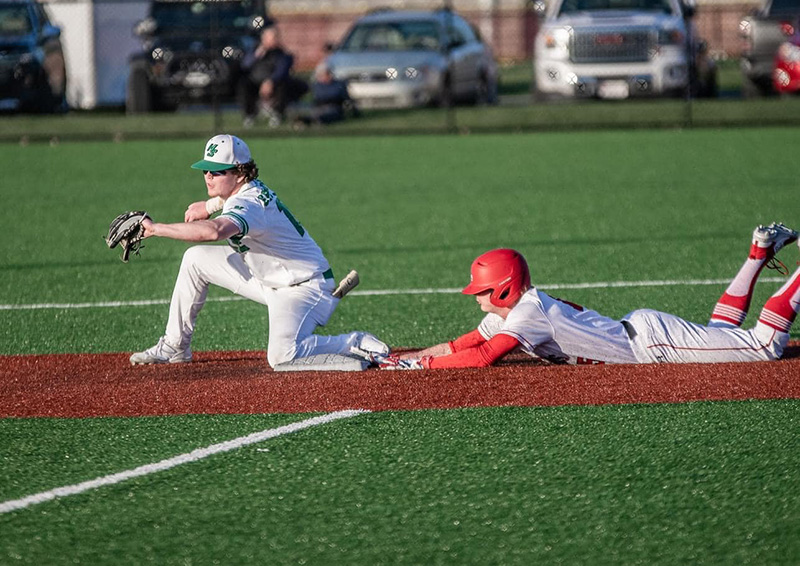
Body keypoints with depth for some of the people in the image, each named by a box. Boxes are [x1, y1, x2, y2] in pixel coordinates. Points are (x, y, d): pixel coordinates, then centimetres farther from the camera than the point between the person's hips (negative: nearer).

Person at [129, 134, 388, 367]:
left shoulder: (248, 206, -29)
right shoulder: (249, 188, 1)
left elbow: (214, 231, -53)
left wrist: (156, 228, -47)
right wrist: (210, 205, 17)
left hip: (305, 288, -11)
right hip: (267, 279, 11)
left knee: (282, 356, -34)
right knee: (196, 259, 8)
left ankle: (356, 344, -12)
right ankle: (175, 347, 16)